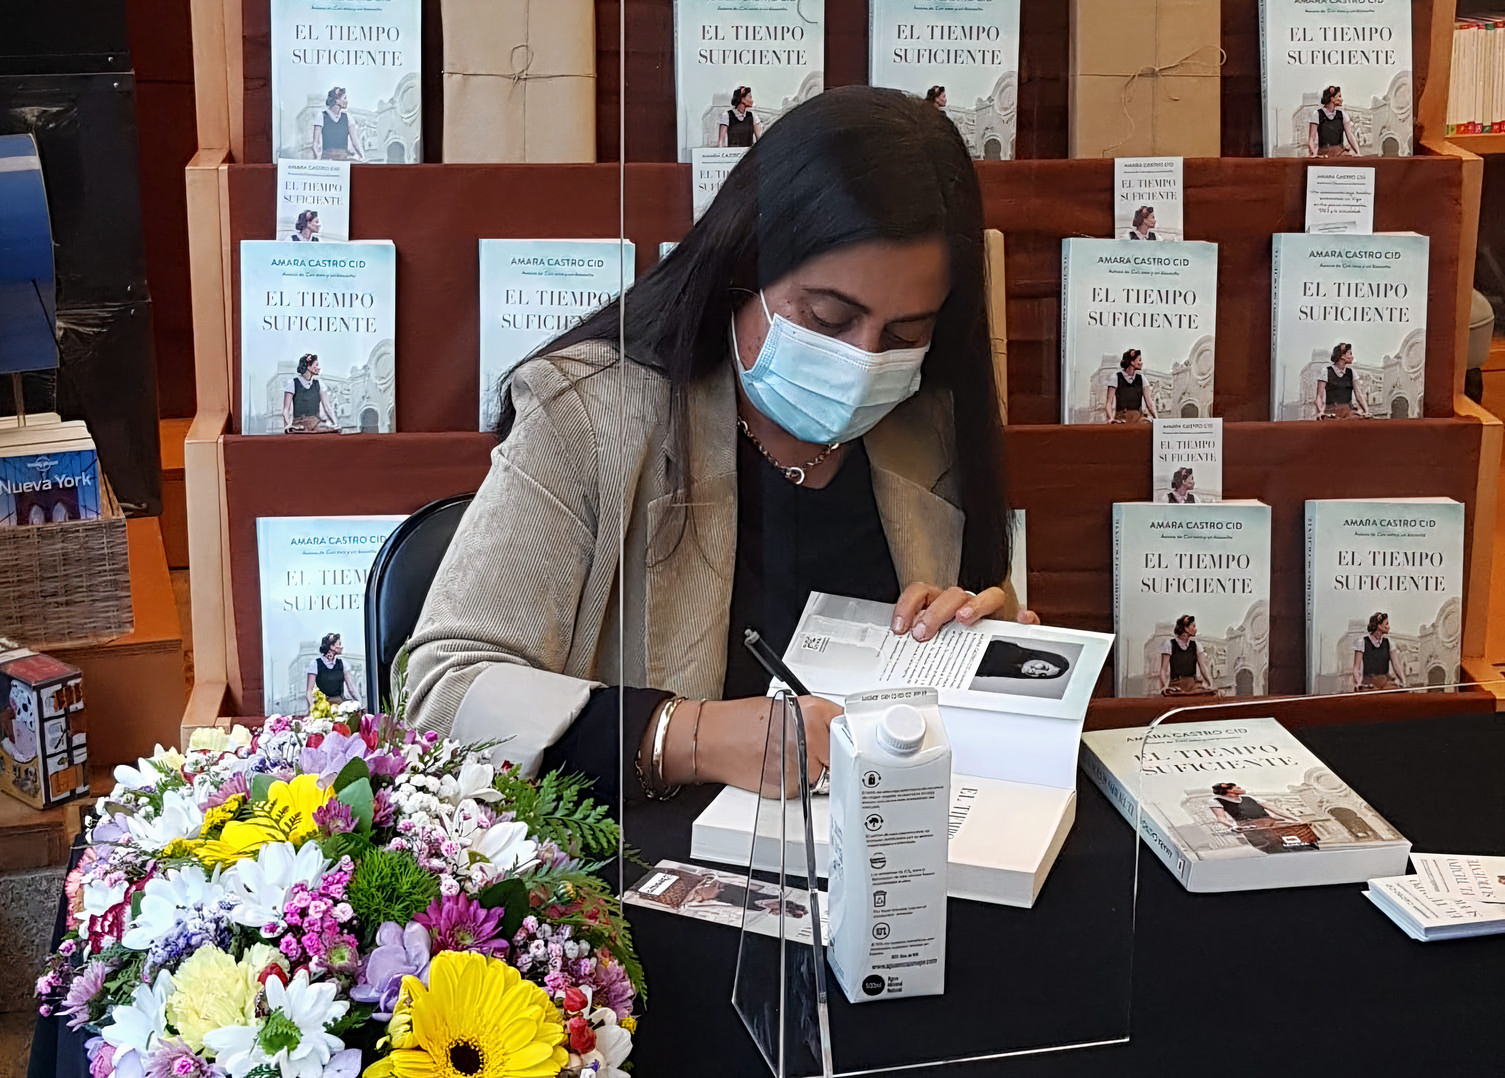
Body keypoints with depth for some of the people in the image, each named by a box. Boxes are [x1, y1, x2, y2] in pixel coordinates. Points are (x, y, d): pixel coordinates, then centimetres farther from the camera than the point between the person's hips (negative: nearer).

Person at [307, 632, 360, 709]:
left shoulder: (341, 663, 9)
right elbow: (309, 690, -5)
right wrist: (311, 708, -20)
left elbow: (351, 688, 7)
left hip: (339, 703, 3)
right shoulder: (315, 663, -2)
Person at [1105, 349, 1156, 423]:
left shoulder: (1141, 379, 14)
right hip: (1121, 417, -3)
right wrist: (1111, 418, -21)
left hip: (1137, 417, 3)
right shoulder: (1116, 378, 4)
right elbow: (1108, 402, -2)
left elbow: (1149, 403, 9)